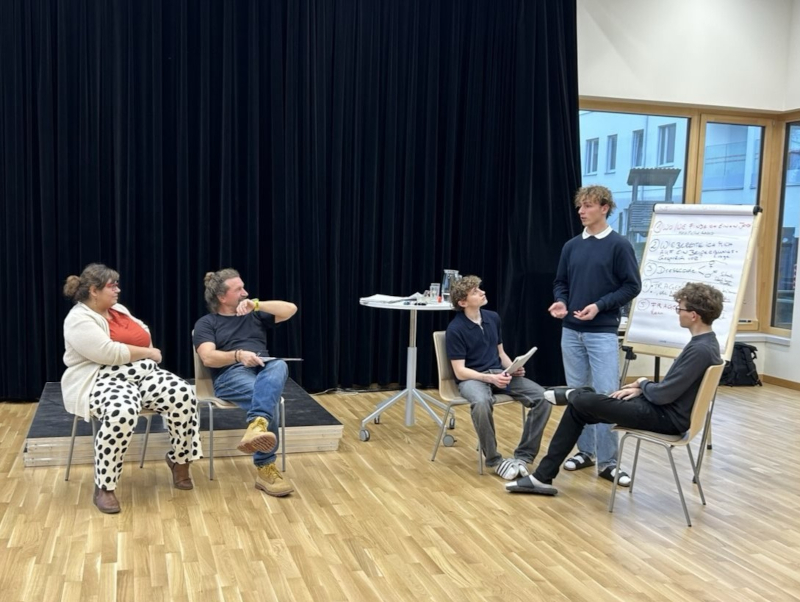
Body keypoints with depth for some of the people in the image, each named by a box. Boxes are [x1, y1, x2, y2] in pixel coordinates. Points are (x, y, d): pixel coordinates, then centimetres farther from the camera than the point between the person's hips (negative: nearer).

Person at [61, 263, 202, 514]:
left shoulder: (119, 309, 17)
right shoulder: (79, 320, -10)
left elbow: (143, 331, 28)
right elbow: (109, 352, -21)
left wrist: (148, 353, 6)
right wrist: (147, 353, -11)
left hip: (143, 374, 7)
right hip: (103, 380, -7)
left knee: (183, 395, -20)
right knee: (122, 412, -41)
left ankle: (179, 458, 3)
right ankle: (103, 488, -26)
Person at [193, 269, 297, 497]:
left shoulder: (253, 315, 27)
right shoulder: (206, 323, 14)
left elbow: (291, 309, 14)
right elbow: (208, 358, -5)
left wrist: (257, 305, 2)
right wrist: (238, 355, -23)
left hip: (264, 369, 3)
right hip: (231, 374, -3)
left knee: (279, 366, -37)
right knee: (265, 396, -37)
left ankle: (257, 426, -60)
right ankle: (265, 468, -39)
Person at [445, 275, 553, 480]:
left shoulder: (493, 318, 7)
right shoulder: (455, 329, -12)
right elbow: (460, 371, -14)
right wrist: (490, 378, -28)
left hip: (499, 372, 6)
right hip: (471, 377, -6)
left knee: (542, 397, -18)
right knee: (481, 404, -42)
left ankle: (522, 456, -10)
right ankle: (494, 460, -20)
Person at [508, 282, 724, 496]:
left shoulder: (700, 350, -23)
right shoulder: (703, 343, 9)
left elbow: (663, 395, -23)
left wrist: (643, 384, -2)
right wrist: (642, 389, 5)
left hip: (667, 417, -10)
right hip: (664, 410, 10)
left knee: (583, 402, -16)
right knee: (577, 409, 5)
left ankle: (571, 396, 25)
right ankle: (543, 477, 7)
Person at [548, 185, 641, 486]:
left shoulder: (619, 245, -5)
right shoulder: (571, 246, 9)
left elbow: (632, 286, -5)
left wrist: (600, 306, -16)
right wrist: (560, 302, -6)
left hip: (602, 332, -5)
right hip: (571, 331, 5)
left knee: (606, 396, -7)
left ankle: (607, 461, -1)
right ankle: (585, 451, 22)